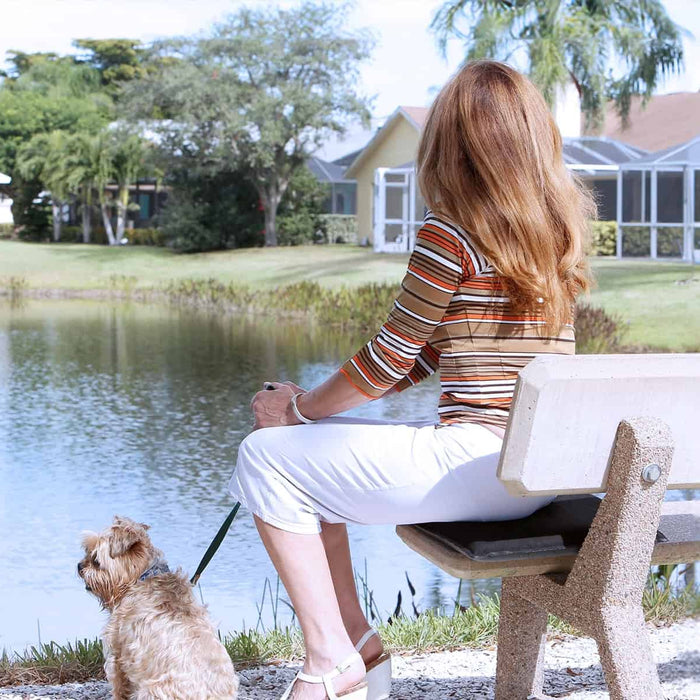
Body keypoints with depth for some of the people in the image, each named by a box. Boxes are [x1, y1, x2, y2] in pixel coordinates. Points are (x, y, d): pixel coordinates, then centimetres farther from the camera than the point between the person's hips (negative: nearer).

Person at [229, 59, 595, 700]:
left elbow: (391, 356, -8)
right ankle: (354, 641, 22)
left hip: (476, 461, -9)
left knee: (267, 457, 2)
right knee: (311, 448, 21)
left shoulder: (452, 233, -13)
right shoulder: (560, 228, 11)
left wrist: (301, 407, 9)